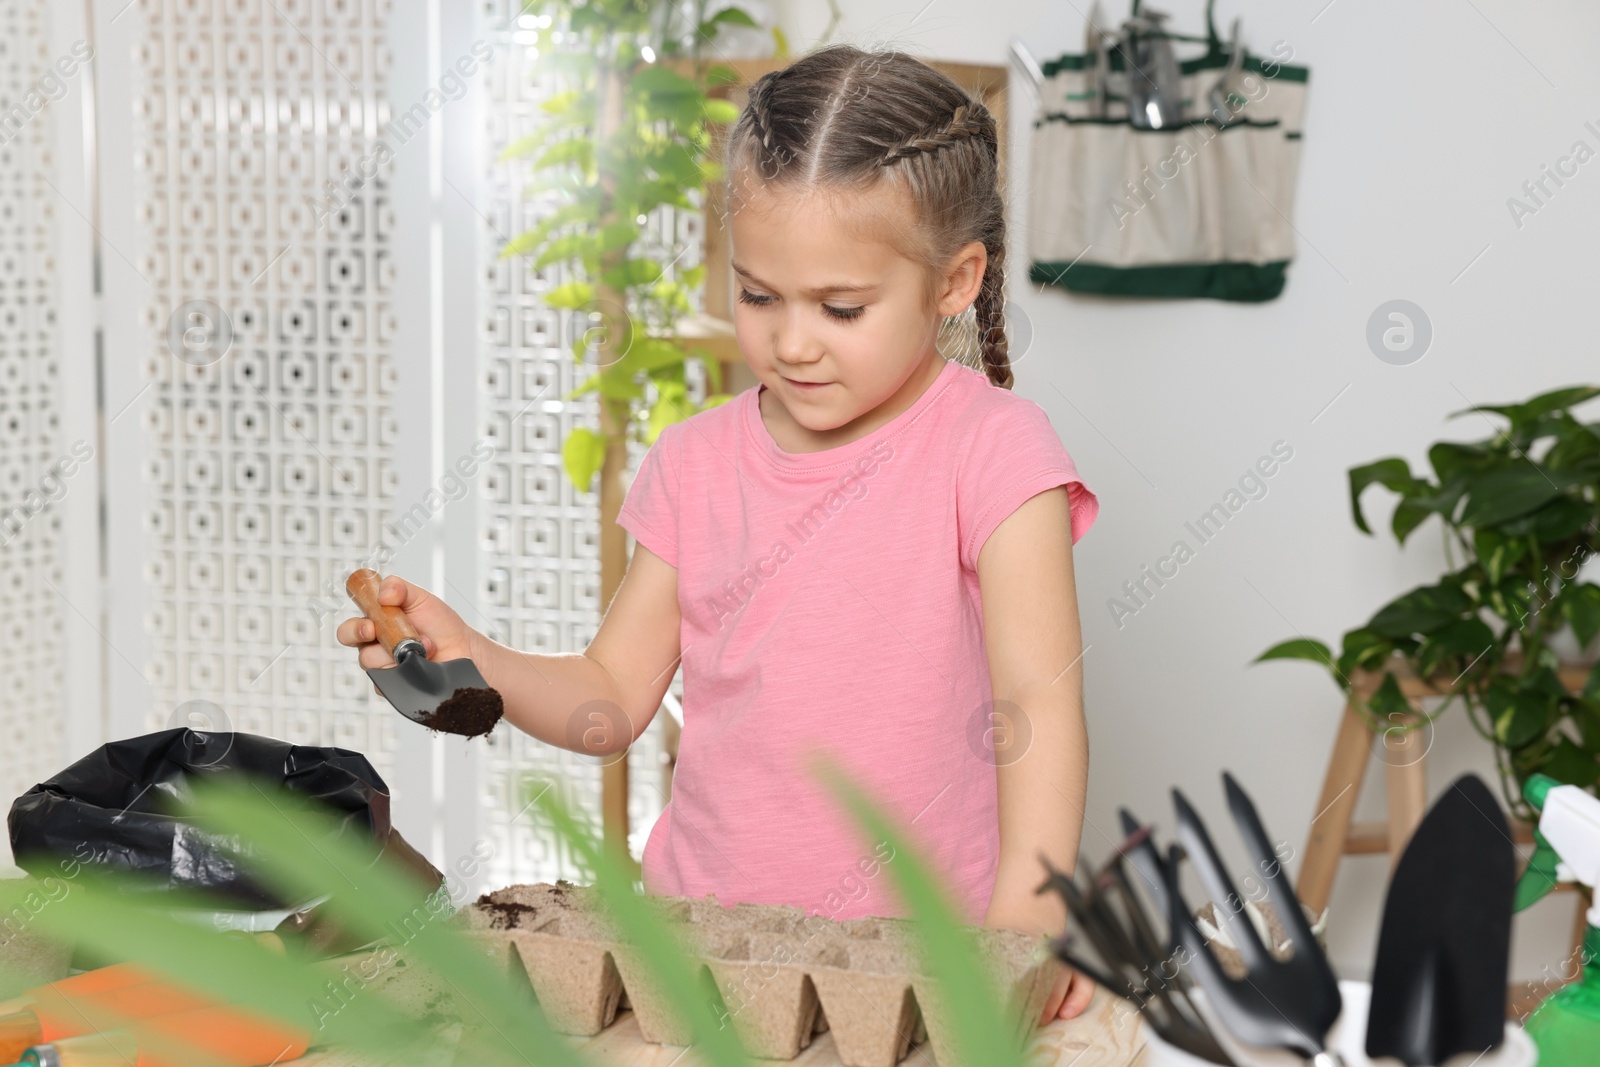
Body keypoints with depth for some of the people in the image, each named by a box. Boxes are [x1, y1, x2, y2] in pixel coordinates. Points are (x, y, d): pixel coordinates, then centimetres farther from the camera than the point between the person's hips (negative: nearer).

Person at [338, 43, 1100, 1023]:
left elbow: (1039, 698, -15)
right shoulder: (698, 463, 8)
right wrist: (469, 659, -7)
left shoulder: (992, 450, -6)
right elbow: (613, 699, 12)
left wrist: (1028, 912, -30)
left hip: (919, 952, -3)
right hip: (701, 933, 4)